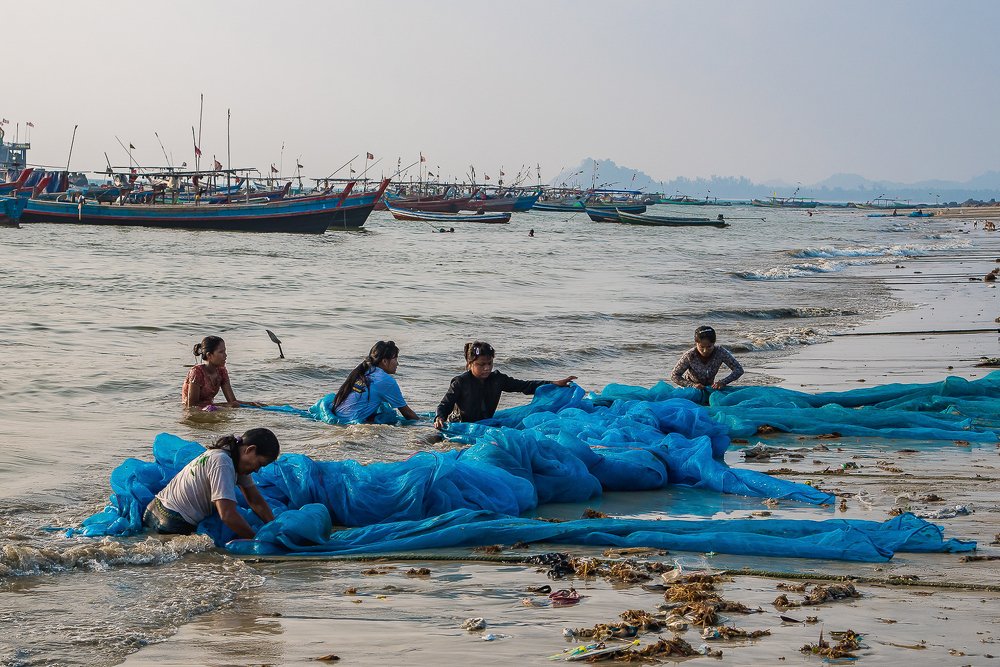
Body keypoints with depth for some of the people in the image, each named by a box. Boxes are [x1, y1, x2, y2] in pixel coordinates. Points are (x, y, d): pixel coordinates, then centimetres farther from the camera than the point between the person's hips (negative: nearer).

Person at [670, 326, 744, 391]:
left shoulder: (720, 352, -25)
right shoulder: (690, 356, -29)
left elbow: (739, 370, -22)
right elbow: (674, 376, -22)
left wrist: (723, 382, -37)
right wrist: (693, 385, -36)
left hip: (710, 386, 2)